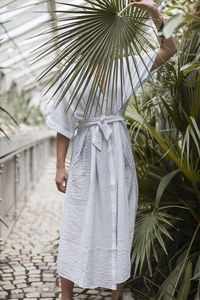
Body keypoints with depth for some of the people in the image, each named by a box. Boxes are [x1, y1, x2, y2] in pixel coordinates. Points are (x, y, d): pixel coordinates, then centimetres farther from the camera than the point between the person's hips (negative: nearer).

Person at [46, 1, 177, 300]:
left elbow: (169, 49, -2)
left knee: (120, 224, 8)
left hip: (119, 157, 2)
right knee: (78, 226, 3)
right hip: (87, 159, -2)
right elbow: (64, 127, 2)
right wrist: (60, 166, -1)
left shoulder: (126, 68, 4)